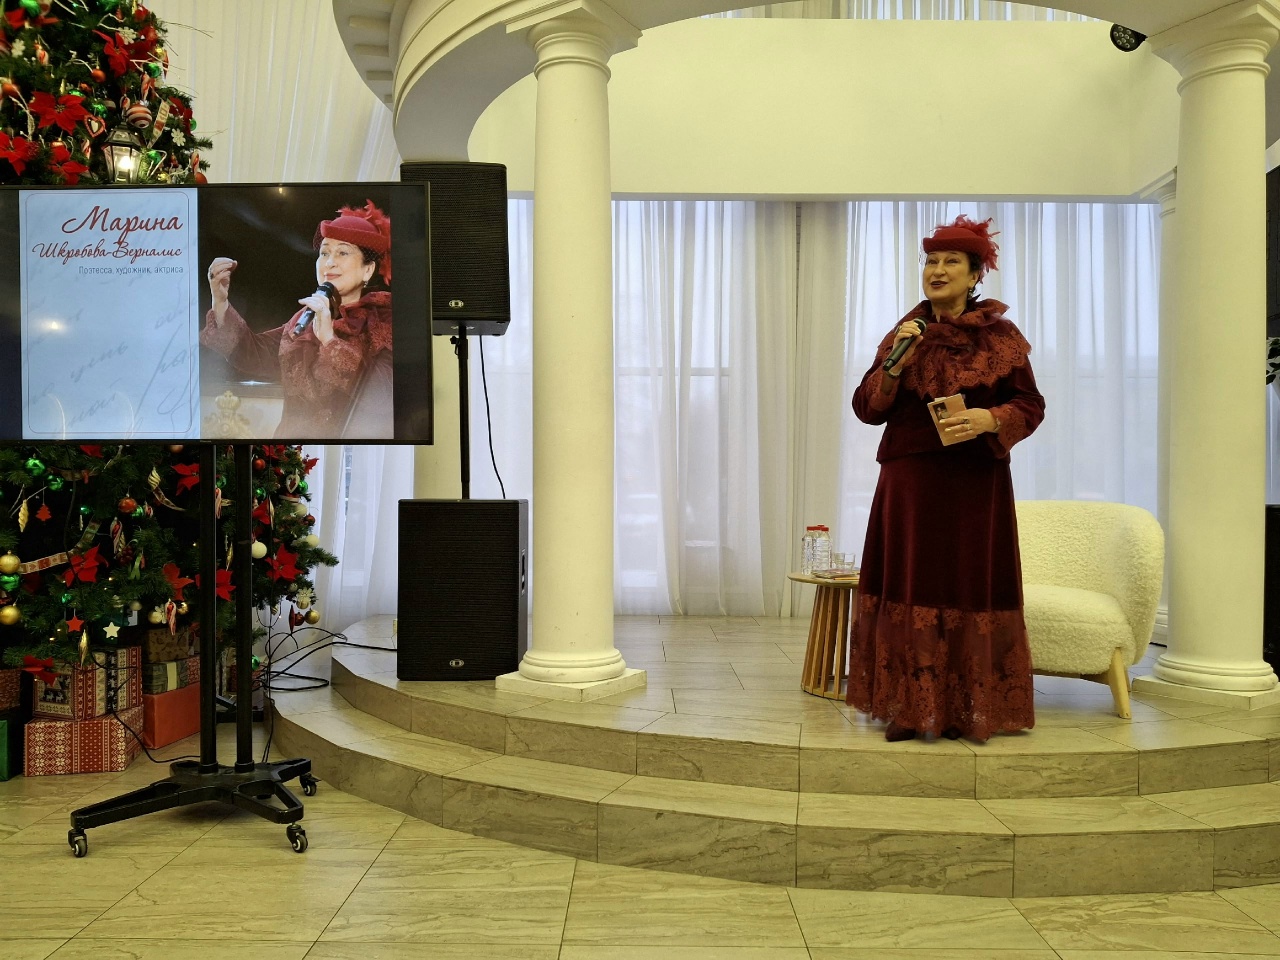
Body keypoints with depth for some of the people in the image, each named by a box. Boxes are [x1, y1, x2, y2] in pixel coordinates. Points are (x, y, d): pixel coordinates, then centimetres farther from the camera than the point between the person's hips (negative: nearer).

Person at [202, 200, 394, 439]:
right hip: (297, 434, 5)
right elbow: (254, 355, 6)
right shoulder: (307, 318, 13)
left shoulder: (385, 321, -7)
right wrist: (220, 301, -3)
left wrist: (329, 338, -22)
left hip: (360, 437, -5)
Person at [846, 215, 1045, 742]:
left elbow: (1030, 405, 3)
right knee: (910, 588, 2)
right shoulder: (904, 332, 10)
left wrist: (990, 420, -16)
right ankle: (909, 707, 11)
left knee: (970, 590, 1)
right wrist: (895, 364, -11)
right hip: (909, 484, 2)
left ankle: (967, 710, 11)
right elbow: (866, 408, 5)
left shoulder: (999, 336, 3)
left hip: (975, 485, -2)